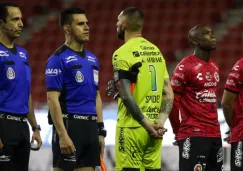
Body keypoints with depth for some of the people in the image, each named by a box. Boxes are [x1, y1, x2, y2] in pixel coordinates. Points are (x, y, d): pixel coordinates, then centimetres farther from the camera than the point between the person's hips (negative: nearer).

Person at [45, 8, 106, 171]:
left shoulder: (92, 59, 15)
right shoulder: (58, 59, -8)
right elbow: (52, 99, -14)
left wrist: (100, 130, 14)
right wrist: (62, 134, -20)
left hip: (91, 127, 7)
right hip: (69, 125, -7)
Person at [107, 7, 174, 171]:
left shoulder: (123, 53, -9)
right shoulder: (156, 51, 12)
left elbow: (126, 96, -17)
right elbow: (169, 93, 7)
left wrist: (146, 124, -12)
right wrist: (161, 121, -3)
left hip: (132, 128, -6)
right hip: (154, 129, 6)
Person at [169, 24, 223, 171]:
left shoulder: (215, 66, 16)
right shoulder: (185, 67, -10)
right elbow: (172, 101, -9)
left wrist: (213, 125, 17)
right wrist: (178, 132, -4)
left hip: (215, 134, 8)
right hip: (193, 135, -8)